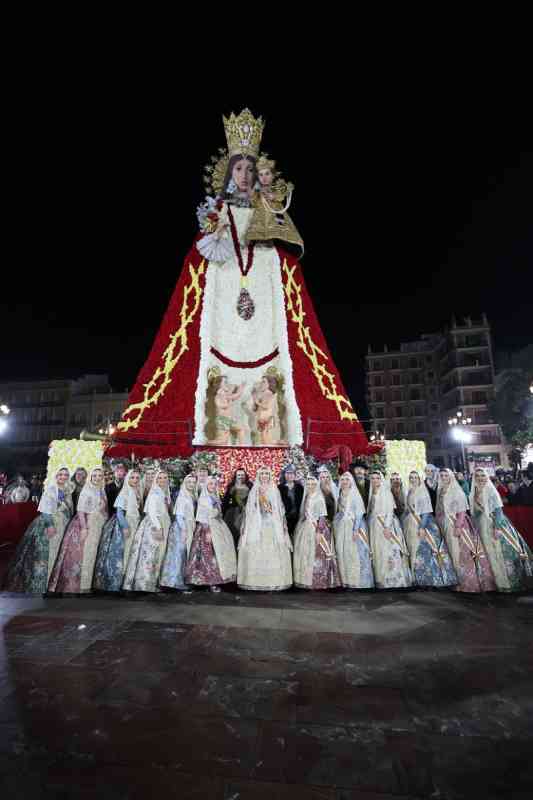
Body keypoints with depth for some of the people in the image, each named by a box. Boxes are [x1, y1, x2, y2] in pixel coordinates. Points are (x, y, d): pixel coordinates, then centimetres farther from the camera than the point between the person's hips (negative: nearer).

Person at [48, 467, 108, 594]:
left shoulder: (102, 491, 9)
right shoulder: (86, 490, -8)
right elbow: (80, 510, -14)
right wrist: (84, 528, -21)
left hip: (98, 527, 6)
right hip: (86, 524, -6)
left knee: (91, 554, 11)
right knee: (80, 554, -2)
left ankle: (85, 584, 22)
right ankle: (73, 584, 11)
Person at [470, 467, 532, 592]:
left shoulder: (491, 491, -9)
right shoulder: (473, 494, 4)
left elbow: (498, 511, -14)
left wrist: (497, 528, -21)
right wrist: (476, 529, 8)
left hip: (494, 525, -5)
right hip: (483, 527, 5)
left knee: (501, 551, -1)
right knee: (491, 553, 11)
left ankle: (510, 581, 14)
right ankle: (500, 581, 23)